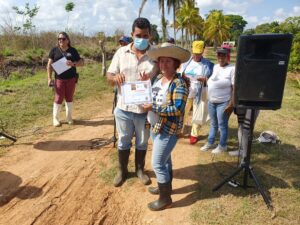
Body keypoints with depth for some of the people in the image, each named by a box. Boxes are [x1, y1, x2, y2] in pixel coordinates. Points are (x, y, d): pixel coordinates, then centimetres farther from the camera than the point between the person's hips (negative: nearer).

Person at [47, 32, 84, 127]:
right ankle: (55, 118, 14)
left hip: (71, 78, 1)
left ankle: (69, 117, 25)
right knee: (58, 98, -1)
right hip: (59, 79, -1)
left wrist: (73, 63, -18)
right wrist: (49, 78, -7)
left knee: (69, 98, 10)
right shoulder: (54, 50, 1)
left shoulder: (73, 50, 3)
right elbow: (49, 65, 1)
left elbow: (81, 62, 3)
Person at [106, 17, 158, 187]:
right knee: (123, 141, 16)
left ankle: (140, 169, 40)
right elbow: (109, 77, 2)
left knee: (142, 142, 17)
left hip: (145, 109, -1)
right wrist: (115, 78, -22)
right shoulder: (121, 52, 0)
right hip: (123, 108, 1)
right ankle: (122, 170, 37)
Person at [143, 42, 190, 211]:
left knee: (157, 163, -3)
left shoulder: (179, 83, -19)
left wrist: (153, 108, -24)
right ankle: (166, 186, 41)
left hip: (168, 129, -8)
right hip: (155, 126, 8)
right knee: (165, 159, 22)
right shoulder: (158, 78, 7)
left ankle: (165, 199, 14)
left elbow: (177, 109, -25)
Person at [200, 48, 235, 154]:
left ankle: (222, 146, 21)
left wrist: (231, 104, -19)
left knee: (222, 125, 5)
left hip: (223, 103, -7)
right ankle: (210, 143, 32)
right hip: (211, 101, 7)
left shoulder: (232, 69, -12)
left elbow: (235, 88, -15)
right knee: (213, 124, 19)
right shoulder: (215, 67, 10)